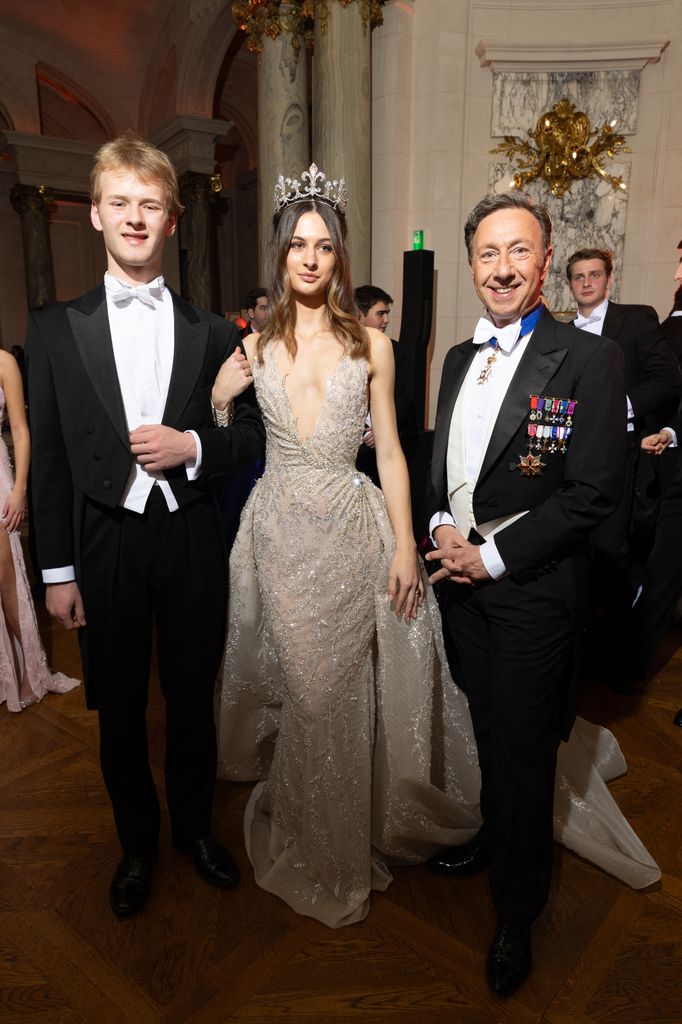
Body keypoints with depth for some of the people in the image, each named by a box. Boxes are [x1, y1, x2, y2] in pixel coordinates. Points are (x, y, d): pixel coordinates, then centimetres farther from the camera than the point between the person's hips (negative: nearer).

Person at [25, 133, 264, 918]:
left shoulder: (212, 333, 3)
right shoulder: (54, 328, 1)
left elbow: (252, 430, 7)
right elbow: (48, 457, -1)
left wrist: (193, 445, -14)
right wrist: (57, 570, -2)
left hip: (190, 542, 1)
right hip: (104, 547, 0)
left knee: (193, 699, 16)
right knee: (119, 711, 14)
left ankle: (194, 825, 42)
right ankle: (137, 842, 40)